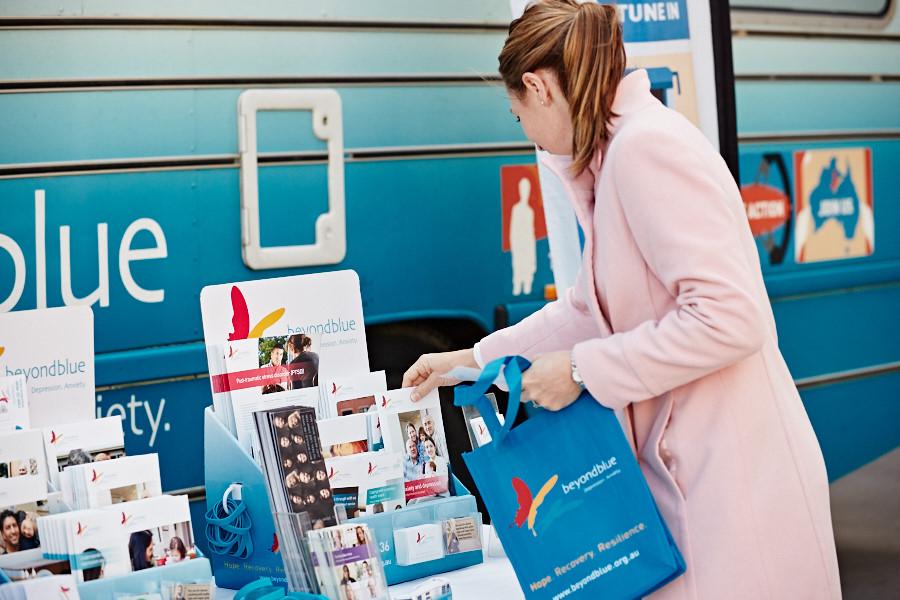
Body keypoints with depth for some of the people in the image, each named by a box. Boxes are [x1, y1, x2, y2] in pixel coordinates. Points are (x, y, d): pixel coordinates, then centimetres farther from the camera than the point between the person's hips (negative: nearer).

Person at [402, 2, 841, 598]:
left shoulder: (645, 144, -16)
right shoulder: (616, 153, 14)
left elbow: (730, 317, -23)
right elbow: (589, 306, 27)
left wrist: (580, 370, -15)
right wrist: (473, 359, 29)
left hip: (733, 475, -9)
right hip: (681, 463, 9)